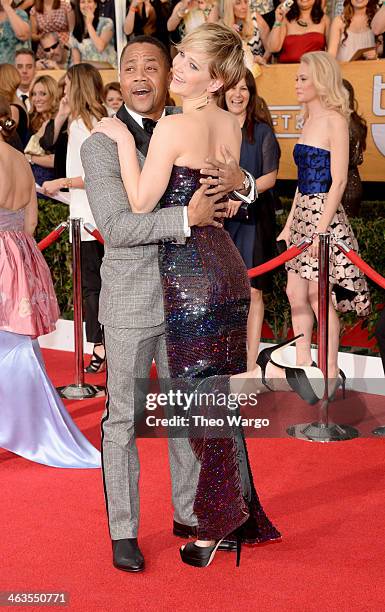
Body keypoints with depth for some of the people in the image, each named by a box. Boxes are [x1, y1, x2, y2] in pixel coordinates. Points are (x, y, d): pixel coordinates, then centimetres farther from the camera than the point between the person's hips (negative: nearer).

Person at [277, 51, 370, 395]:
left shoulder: (334, 120, -10)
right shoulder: (310, 121, 14)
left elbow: (338, 181, -15)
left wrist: (321, 229, -19)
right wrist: (289, 224, 15)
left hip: (324, 214, -8)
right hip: (302, 214, 8)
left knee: (319, 296, -3)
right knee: (296, 294, 9)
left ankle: (331, 372, 8)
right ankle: (302, 364, 19)